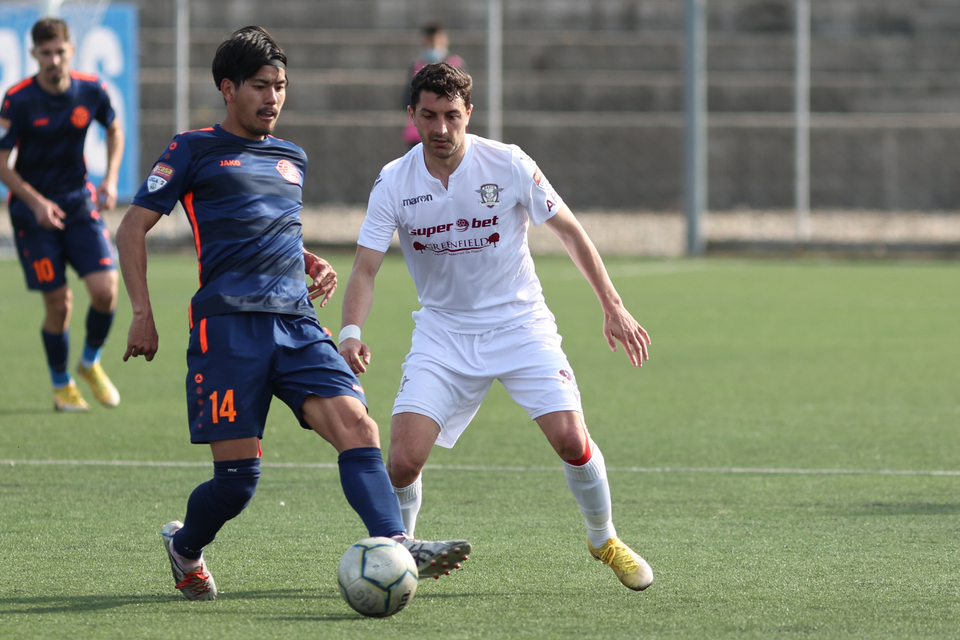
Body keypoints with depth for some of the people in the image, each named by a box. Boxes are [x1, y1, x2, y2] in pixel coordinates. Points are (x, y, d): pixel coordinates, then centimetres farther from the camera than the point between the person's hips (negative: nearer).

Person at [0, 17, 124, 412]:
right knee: (58, 302, -4)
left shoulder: (90, 90, -6)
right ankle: (61, 386, 17)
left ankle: (90, 363, 17)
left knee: (105, 288, -11)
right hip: (33, 208, -3)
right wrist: (36, 202, -20)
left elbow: (114, 130, 14)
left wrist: (111, 179, 0)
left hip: (80, 203, 3)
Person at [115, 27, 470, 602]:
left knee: (357, 426, -18)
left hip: (297, 322, 5)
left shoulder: (293, 159, 23)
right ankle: (185, 547, 23)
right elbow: (133, 229, 5)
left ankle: (397, 546, -31)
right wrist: (143, 314, -4)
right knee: (239, 475, -6)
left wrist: (314, 266, 16)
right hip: (229, 324, -5)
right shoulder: (196, 150, 6)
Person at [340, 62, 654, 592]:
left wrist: (613, 307, 0)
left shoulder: (508, 165, -11)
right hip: (443, 329, 1)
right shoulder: (394, 183, -9)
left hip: (519, 324, -1)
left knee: (571, 438, -17)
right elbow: (365, 268, -10)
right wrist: (351, 333, -29)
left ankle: (604, 540, 11)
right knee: (404, 458, -17)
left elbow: (568, 231, 1)